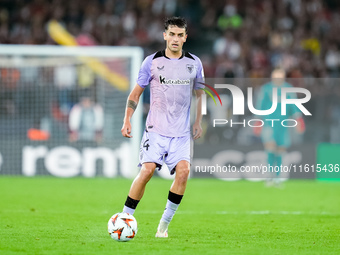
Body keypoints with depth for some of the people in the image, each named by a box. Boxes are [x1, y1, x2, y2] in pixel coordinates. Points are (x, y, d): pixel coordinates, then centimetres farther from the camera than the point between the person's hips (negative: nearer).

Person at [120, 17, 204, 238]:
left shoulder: (194, 63, 7)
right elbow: (136, 92, 7)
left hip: (182, 132, 2)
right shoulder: (152, 62, 1)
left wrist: (198, 122, 13)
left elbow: (199, 94, 20)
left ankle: (164, 224, -7)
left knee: (183, 170, -17)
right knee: (147, 170, -17)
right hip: (156, 129, -2)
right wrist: (127, 120, -2)